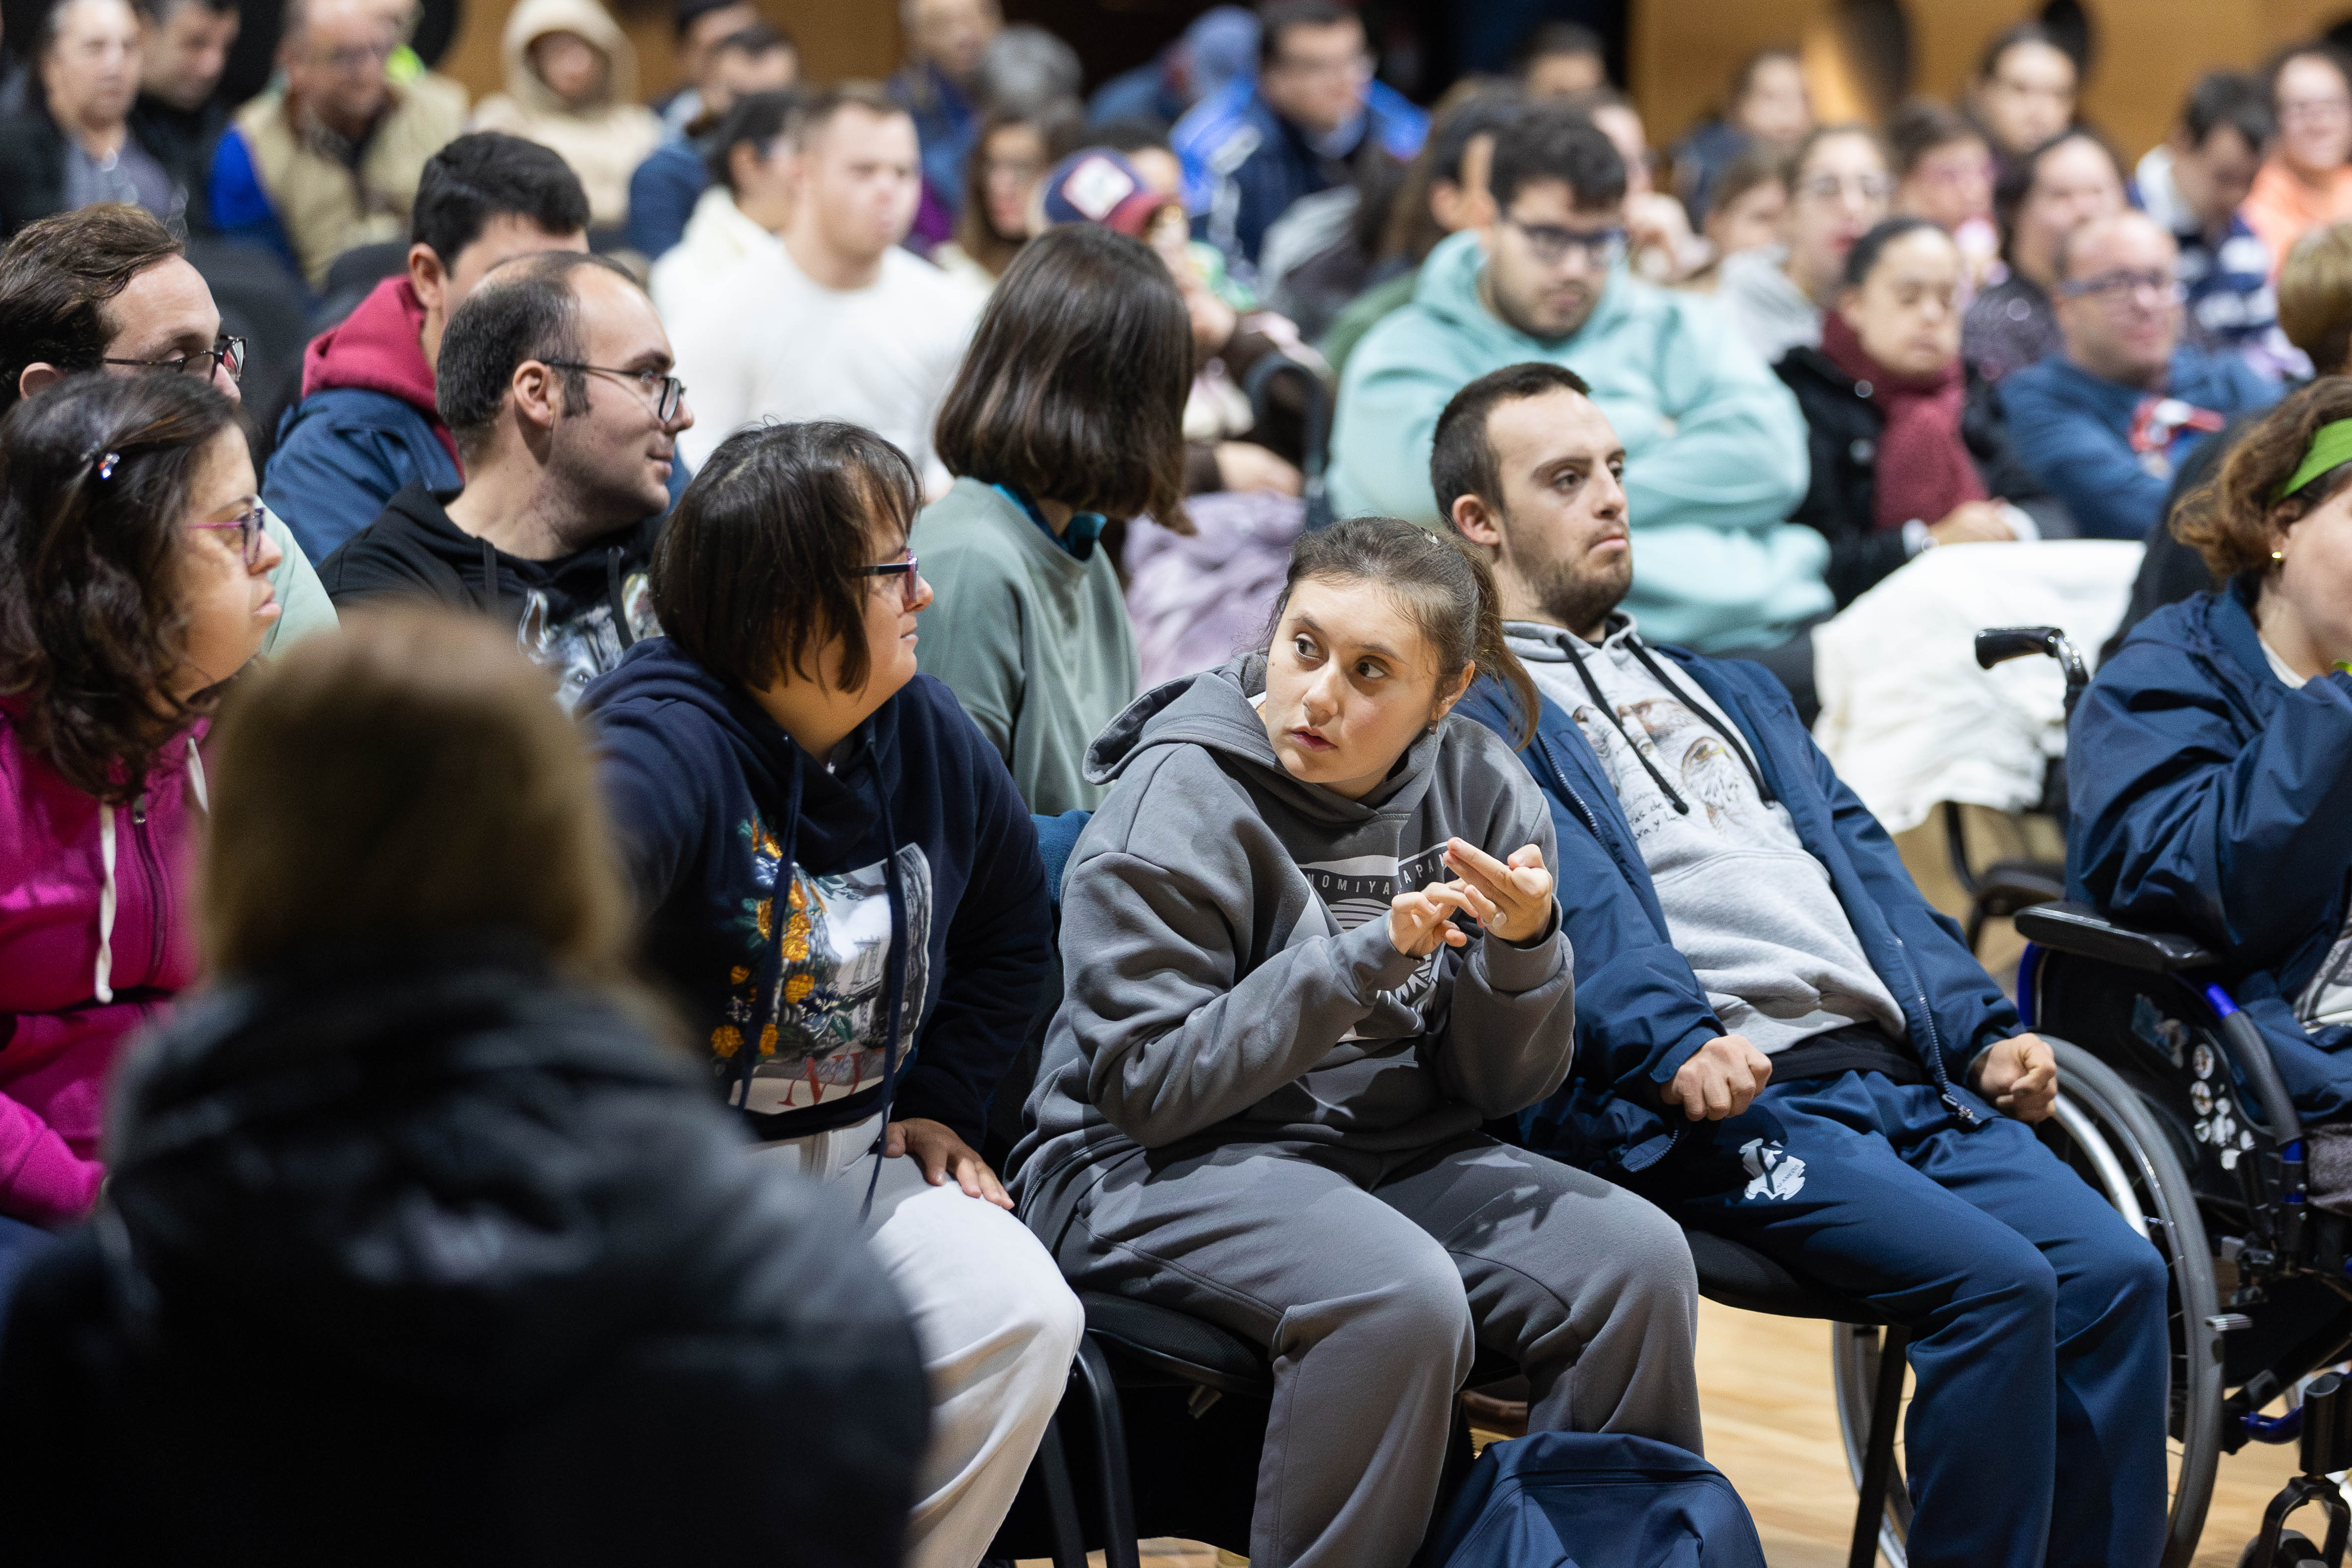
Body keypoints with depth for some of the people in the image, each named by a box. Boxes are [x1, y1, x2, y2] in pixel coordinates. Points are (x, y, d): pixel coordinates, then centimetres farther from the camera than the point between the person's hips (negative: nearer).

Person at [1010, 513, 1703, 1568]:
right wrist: (1363, 958, -23)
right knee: (1402, 1297, -33)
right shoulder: (1179, 803, -12)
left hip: (1395, 1152, 5)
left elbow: (1501, 1087, 4)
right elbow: (1146, 1083, -17)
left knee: (1637, 1258, -18)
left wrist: (1524, 947, -17)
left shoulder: (1479, 793, 2)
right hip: (1159, 1166, -5)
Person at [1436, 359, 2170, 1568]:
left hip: (1892, 1065, 7)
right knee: (1994, 1281, -26)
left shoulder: (1728, 692, 32)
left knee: (2116, 1273, -14)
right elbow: (1569, 905, -10)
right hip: (1715, 1100, -7)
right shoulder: (1476, 710, 6)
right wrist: (1673, 1042, -26)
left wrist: (1981, 1026, 11)